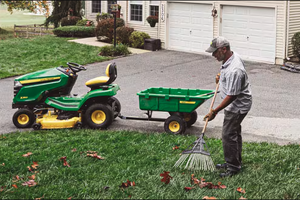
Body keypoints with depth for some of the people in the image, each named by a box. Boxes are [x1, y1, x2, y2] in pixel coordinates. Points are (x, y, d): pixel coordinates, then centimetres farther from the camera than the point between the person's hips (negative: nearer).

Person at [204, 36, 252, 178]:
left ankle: (233, 167, 4)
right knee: (234, 132, 20)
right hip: (237, 104, 11)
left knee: (228, 135, -7)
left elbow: (231, 96, -30)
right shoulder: (233, 56, -2)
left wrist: (215, 111, -27)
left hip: (238, 105, -11)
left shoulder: (234, 71, -33)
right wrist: (221, 77, 13)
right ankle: (236, 162, 35)